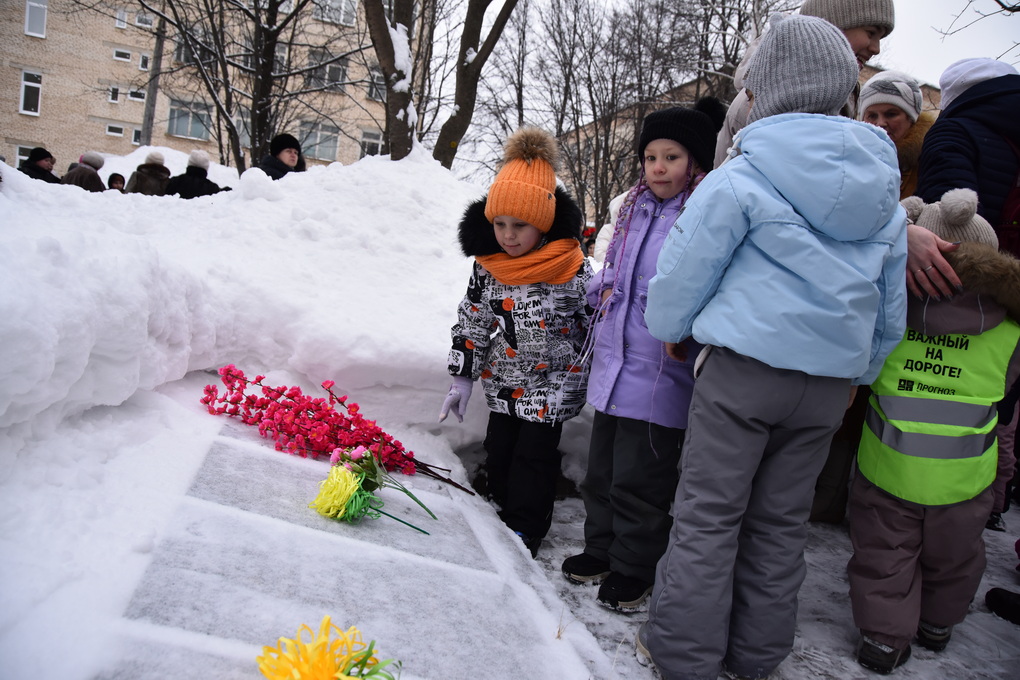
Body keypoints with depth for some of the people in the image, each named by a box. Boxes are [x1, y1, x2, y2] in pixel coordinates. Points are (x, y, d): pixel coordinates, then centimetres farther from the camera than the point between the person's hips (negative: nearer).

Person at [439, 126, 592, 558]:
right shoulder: (487, 265, -7)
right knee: (498, 452, 13)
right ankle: (503, 513, 34)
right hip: (503, 381, 5)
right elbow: (472, 321, 2)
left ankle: (524, 532, 19)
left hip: (553, 384, -5)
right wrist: (462, 376, 1)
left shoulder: (573, 270, -21)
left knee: (534, 456, 1)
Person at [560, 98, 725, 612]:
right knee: (602, 469, 18)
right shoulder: (635, 209, 13)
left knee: (639, 479, 4)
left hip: (660, 375, -7)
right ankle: (601, 550, 37)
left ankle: (633, 569, 24)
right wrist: (602, 288, 5)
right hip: (612, 363, 8)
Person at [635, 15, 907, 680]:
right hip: (829, 383, 6)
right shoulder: (885, 195, 9)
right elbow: (892, 309, 15)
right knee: (783, 521, 15)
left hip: (743, 369, -5)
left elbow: (682, 277, -5)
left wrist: (667, 329, 15)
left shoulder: (739, 181, -10)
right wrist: (858, 374, 27)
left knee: (707, 515, 6)